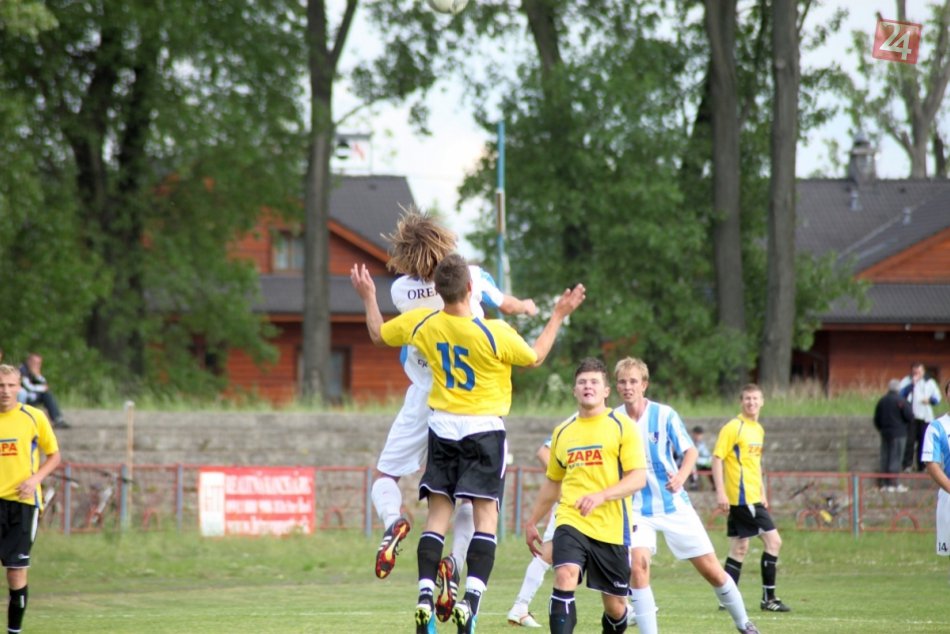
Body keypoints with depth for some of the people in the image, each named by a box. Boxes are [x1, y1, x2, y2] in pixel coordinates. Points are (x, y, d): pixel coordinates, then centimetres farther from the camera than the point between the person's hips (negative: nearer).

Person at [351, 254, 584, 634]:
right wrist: (559, 316, 10)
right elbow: (535, 358, 2)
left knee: (437, 514, 4)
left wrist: (368, 298, 29)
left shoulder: (422, 324, -5)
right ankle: (471, 598, -18)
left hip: (442, 427, 4)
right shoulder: (494, 333, -17)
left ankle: (425, 596, -8)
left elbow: (378, 334, 14)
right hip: (484, 429, -4)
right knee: (485, 515, -4)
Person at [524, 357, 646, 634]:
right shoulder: (563, 432, 13)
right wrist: (532, 522, 25)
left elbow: (638, 477, -10)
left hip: (612, 527, -2)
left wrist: (601, 496, -24)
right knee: (564, 577, -25)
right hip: (571, 522, 2)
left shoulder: (622, 426, -1)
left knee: (615, 606, 5)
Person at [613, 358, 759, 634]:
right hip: (636, 509, 1)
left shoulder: (664, 415, -10)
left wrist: (681, 476, -30)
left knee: (711, 569, 2)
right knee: (638, 565, -21)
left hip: (674, 505, -1)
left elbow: (690, 451, -9)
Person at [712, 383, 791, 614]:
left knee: (739, 548, 9)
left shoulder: (759, 429, 16)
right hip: (742, 497, -9)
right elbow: (717, 458, -13)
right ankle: (768, 598, -4)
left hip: (753, 497, 9)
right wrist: (720, 492, -19)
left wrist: (762, 493, 23)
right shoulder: (733, 428, -10)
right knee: (773, 540, -8)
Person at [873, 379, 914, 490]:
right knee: (895, 458, -3)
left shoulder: (881, 401, 8)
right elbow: (910, 417, -12)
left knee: (885, 457, 10)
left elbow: (876, 419, 12)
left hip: (885, 432, 6)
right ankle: (892, 483, -6)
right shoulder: (901, 401, -12)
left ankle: (884, 483, 12)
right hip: (898, 433, -6)